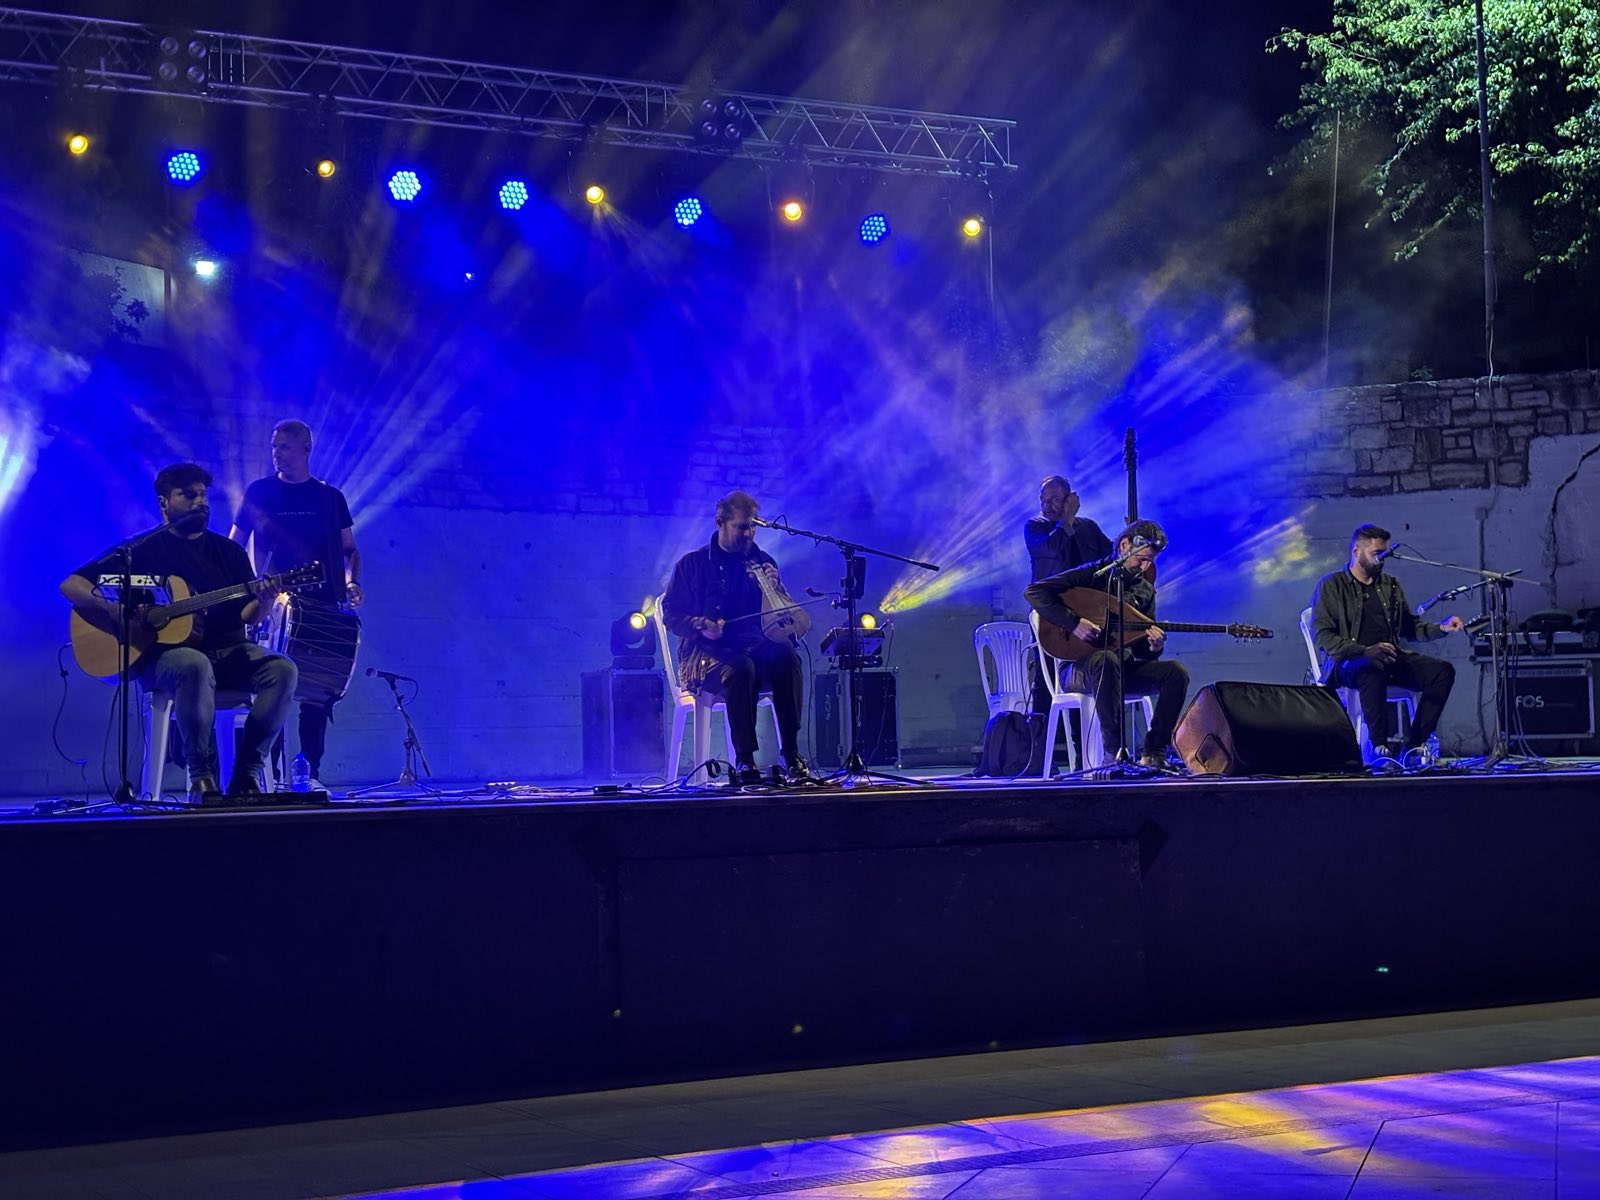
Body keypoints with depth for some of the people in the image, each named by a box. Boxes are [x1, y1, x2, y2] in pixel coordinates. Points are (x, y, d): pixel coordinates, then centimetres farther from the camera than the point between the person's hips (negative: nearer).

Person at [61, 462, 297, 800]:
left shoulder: (228, 551, 17)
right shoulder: (142, 551, 7)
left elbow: (245, 616, 8)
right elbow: (70, 585, 4)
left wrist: (263, 601, -16)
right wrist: (115, 609, -15)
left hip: (230, 651, 4)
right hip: (166, 654, -4)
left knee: (282, 669, -26)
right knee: (195, 666, -40)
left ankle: (246, 774, -23)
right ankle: (202, 775, -26)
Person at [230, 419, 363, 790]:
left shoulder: (330, 497, 11)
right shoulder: (259, 492, 7)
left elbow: (350, 551, 14)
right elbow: (233, 547, 7)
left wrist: (351, 583, -4)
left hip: (323, 608, 2)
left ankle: (311, 771, 6)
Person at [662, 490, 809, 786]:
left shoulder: (762, 562, 17)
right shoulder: (693, 564, 8)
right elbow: (671, 613, 4)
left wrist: (774, 588, -6)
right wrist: (701, 626, -15)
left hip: (755, 646, 3)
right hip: (706, 652, -3)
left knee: (786, 656, -32)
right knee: (741, 668, -38)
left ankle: (790, 755, -32)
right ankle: (743, 761, -32)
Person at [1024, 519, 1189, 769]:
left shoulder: (1146, 591, 14)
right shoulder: (1092, 574, -4)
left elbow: (1141, 651, 14)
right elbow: (1034, 592, -15)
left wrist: (1152, 647, -13)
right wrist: (1074, 623, -23)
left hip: (1125, 667, 6)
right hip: (1081, 668, -6)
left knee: (1176, 672, -18)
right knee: (1107, 660, -41)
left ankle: (1153, 753, -18)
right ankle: (1113, 752, -36)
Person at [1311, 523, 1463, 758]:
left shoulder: (1390, 585, 20)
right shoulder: (1331, 586, 1)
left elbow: (1410, 628, 23)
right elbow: (1322, 636, -9)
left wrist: (1441, 628, 3)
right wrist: (1364, 651, -21)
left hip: (1390, 658, 6)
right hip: (1346, 662, -6)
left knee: (1442, 670, -16)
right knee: (1373, 669, -41)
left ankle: (1412, 746, -20)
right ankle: (1380, 747, -35)